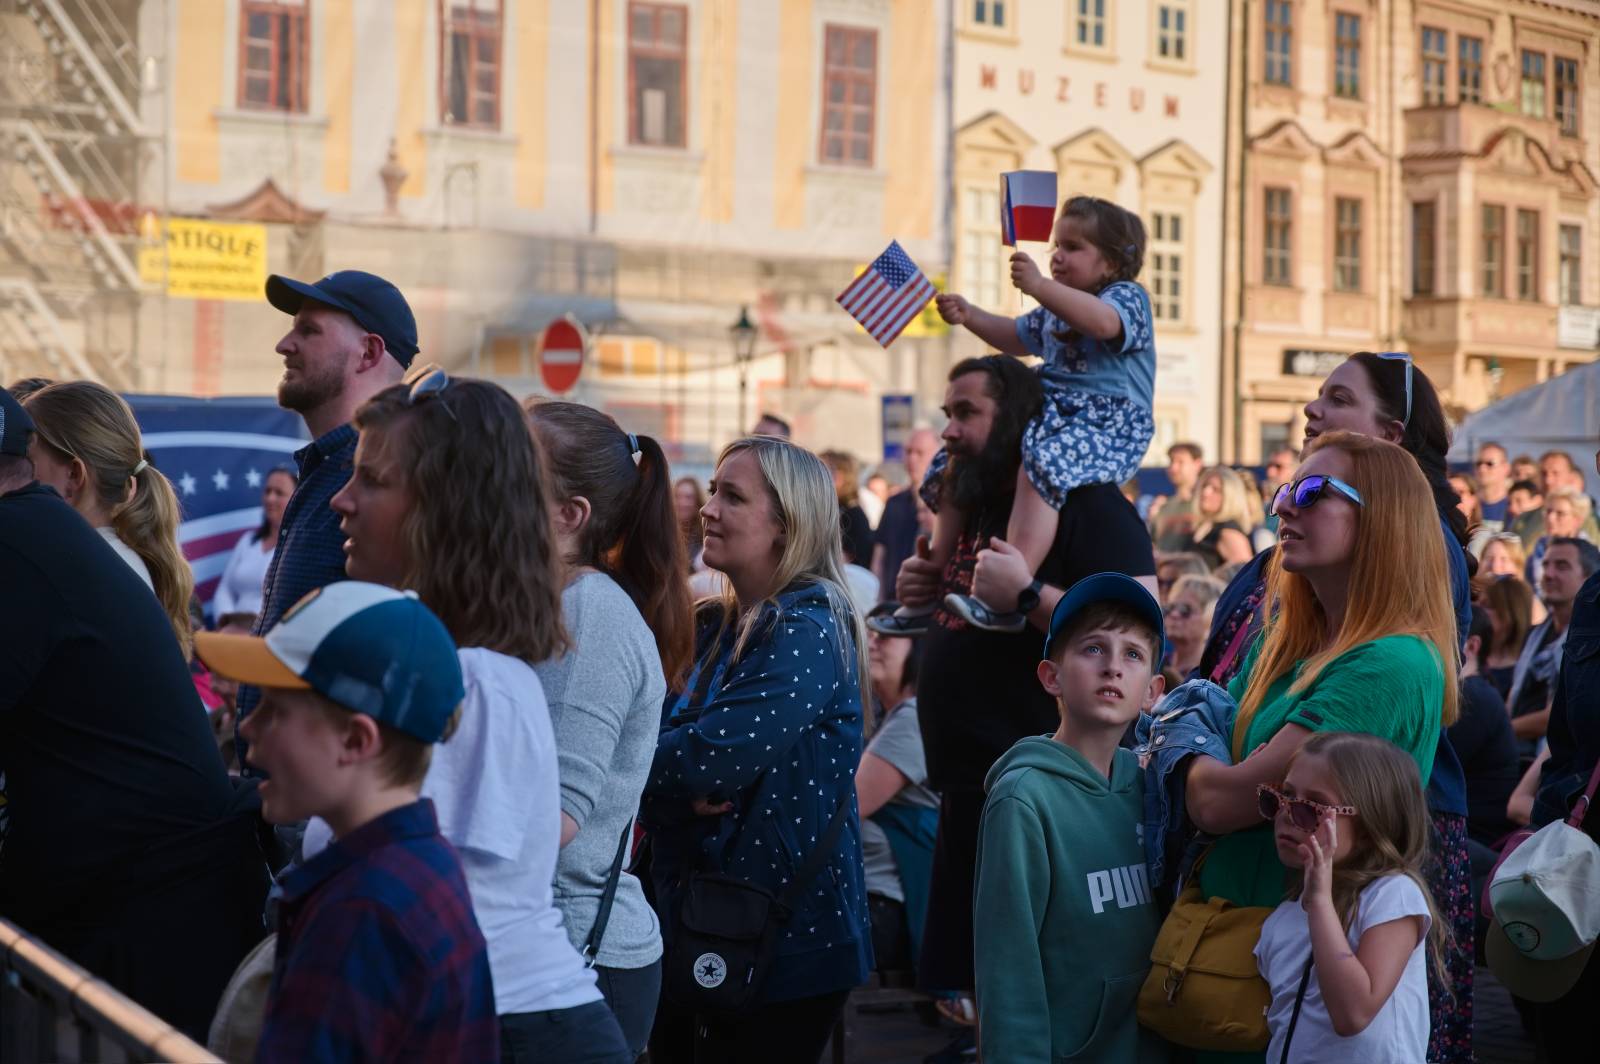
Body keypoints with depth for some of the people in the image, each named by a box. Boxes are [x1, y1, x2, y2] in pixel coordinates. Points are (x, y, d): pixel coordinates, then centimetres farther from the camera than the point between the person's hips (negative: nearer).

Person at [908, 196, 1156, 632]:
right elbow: (1018, 337, 38)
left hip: (1107, 421, -10)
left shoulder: (1127, 296, -4)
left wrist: (1039, 286, -34)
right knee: (953, 465, 8)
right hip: (1051, 413, 10)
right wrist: (969, 315, 22)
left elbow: (1104, 321, -29)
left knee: (1040, 465, -40)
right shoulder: (1056, 308, 22)